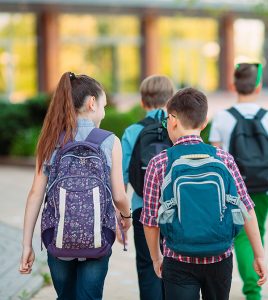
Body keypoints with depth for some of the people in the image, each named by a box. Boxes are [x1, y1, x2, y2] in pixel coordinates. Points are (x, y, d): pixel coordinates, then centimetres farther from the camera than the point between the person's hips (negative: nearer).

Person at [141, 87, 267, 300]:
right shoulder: (224, 159, -3)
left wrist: (156, 257, 13)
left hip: (179, 261, -2)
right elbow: (246, 210, -4)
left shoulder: (159, 164, -7)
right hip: (220, 259, 2)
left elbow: (150, 220, -3)